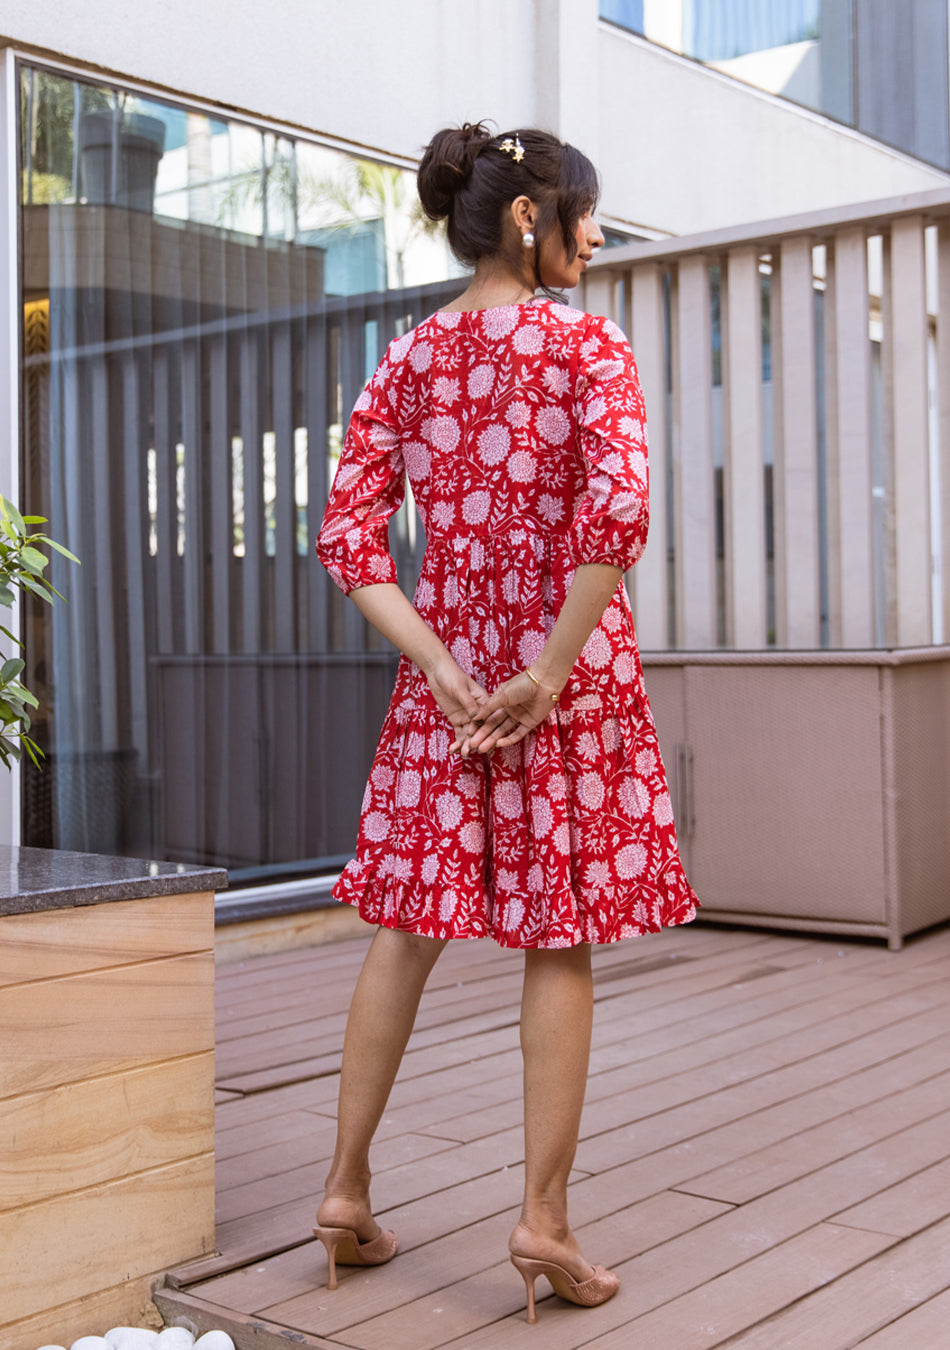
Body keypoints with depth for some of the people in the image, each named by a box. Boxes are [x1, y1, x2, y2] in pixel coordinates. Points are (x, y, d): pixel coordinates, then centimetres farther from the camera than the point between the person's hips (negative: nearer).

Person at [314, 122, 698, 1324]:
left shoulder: (408, 358, 7)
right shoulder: (588, 346, -5)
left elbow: (348, 537, -1)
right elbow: (616, 513, -21)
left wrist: (441, 670, -4)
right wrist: (551, 672, -15)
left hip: (444, 668, 4)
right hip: (571, 665, -4)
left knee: (406, 932, 13)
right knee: (560, 943, 4)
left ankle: (346, 1190, 20)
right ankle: (544, 1221, 10)